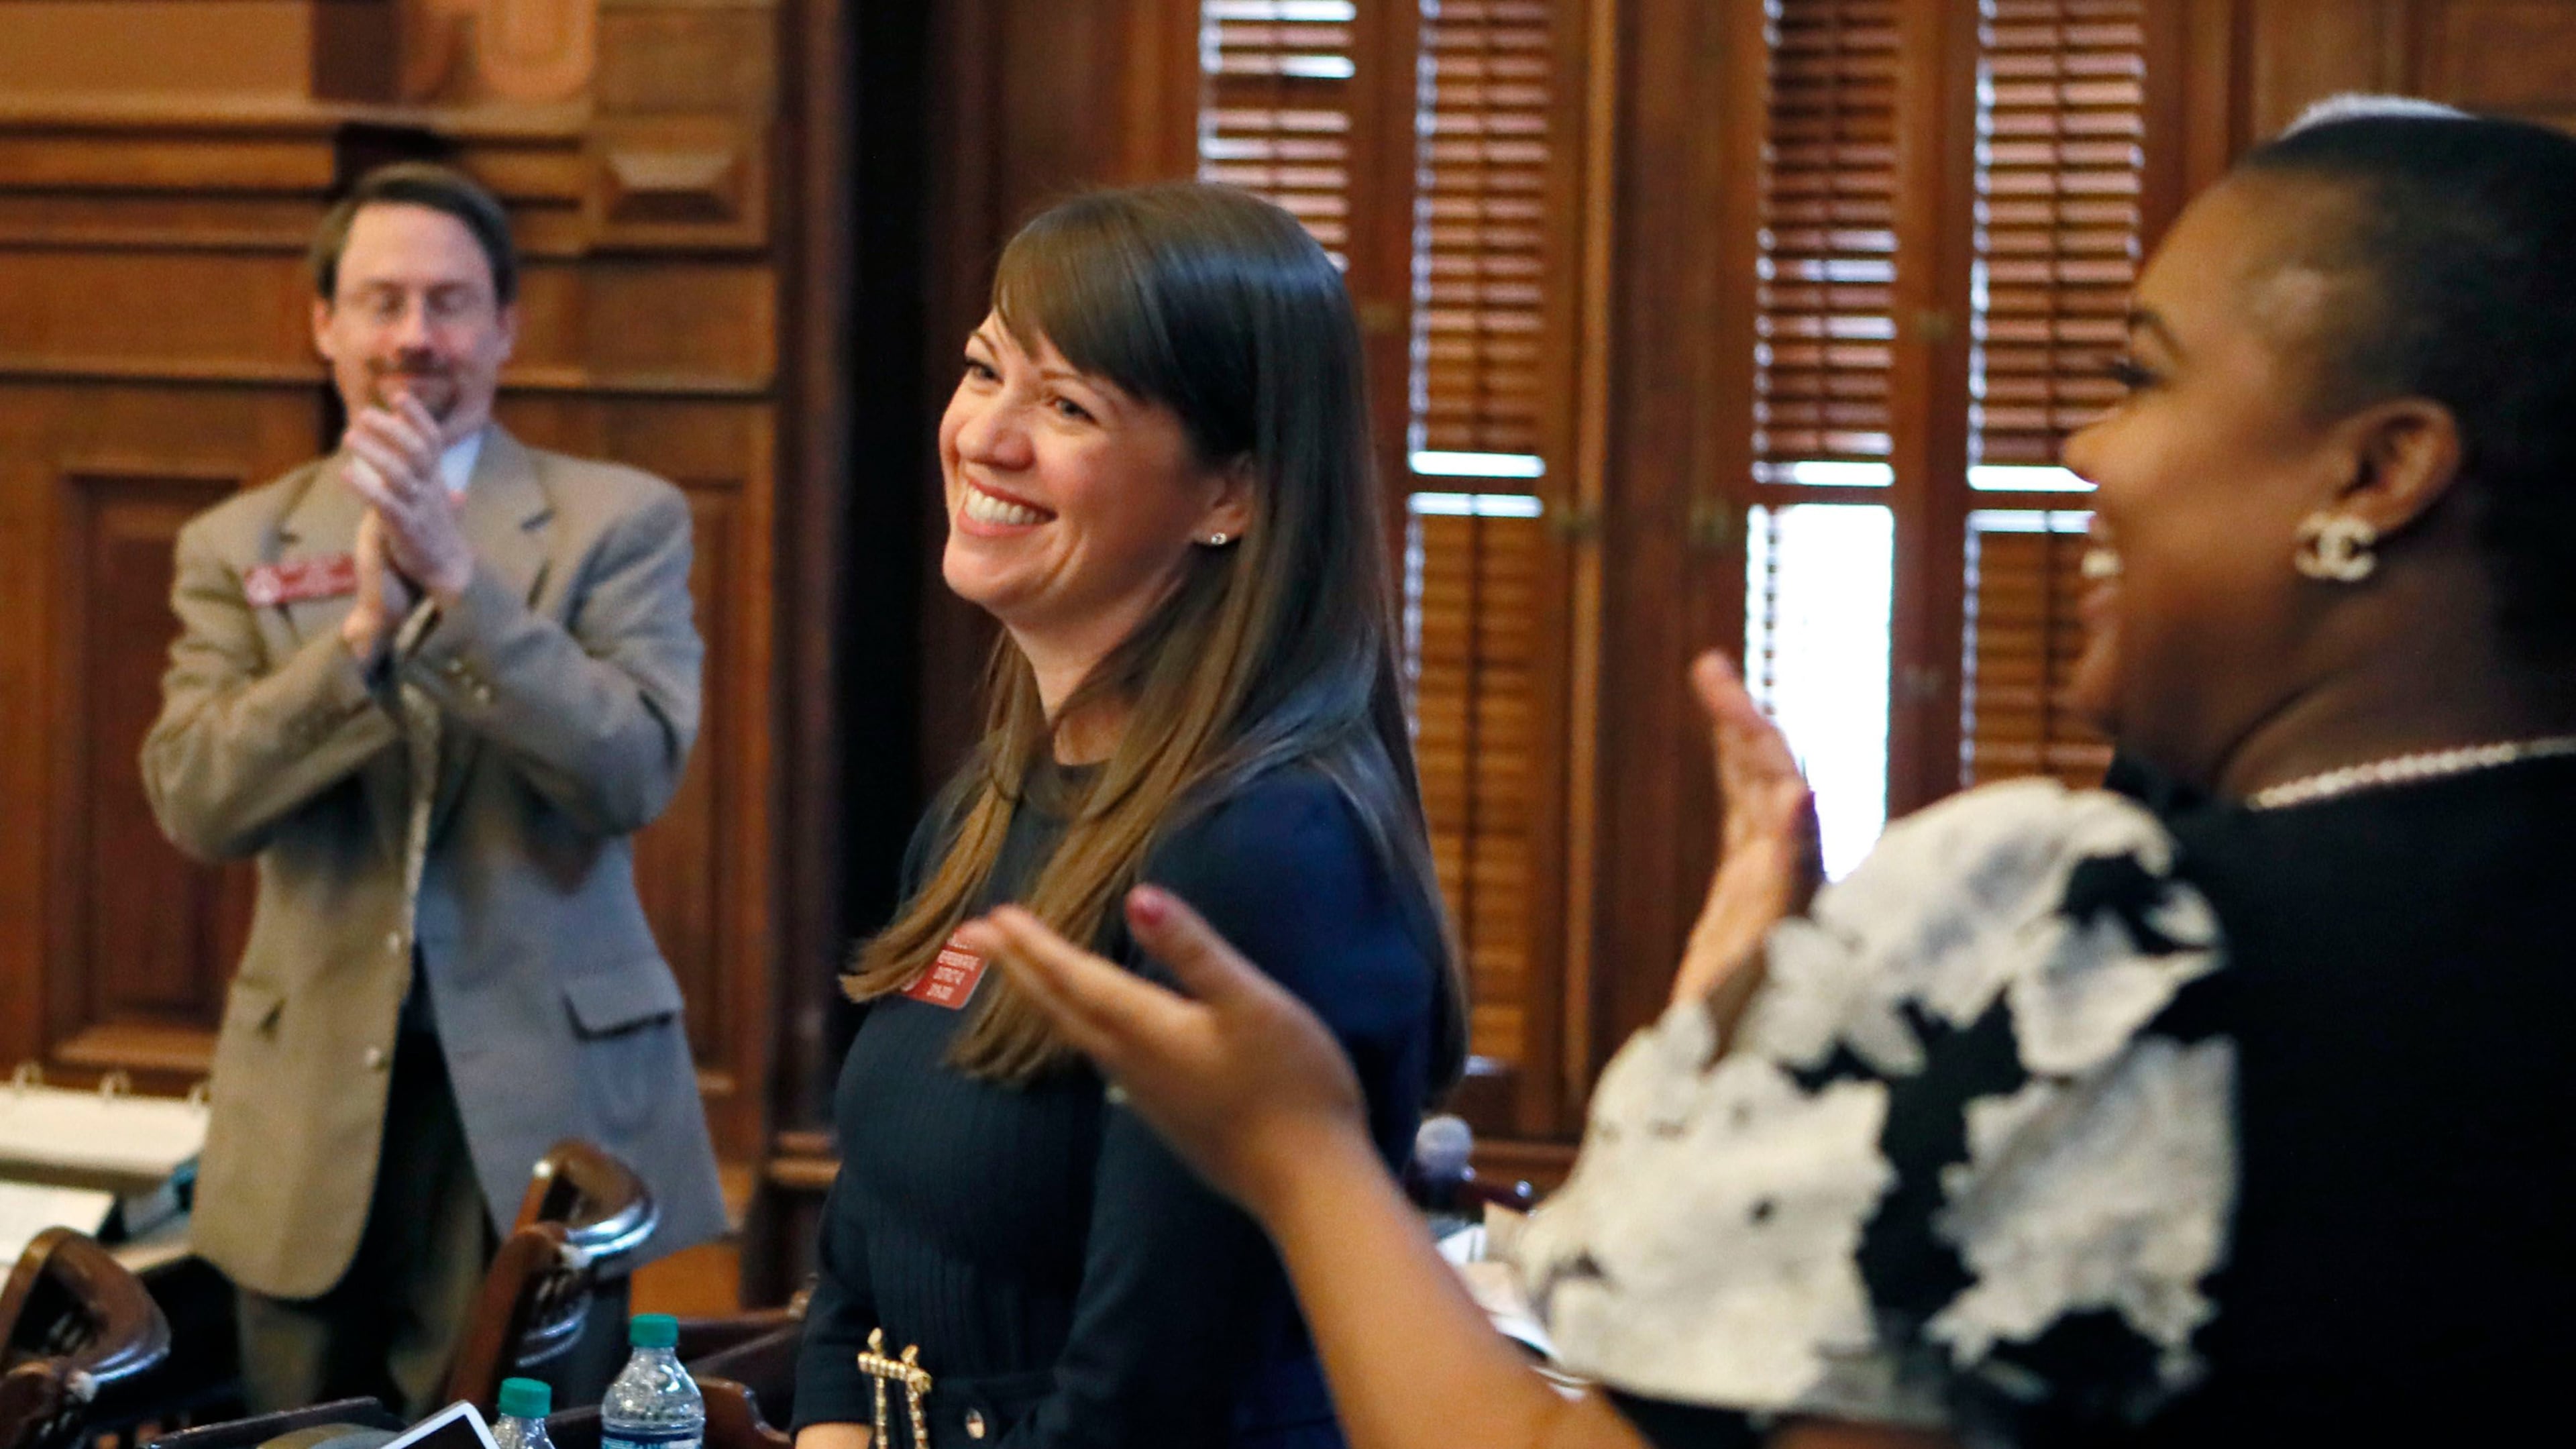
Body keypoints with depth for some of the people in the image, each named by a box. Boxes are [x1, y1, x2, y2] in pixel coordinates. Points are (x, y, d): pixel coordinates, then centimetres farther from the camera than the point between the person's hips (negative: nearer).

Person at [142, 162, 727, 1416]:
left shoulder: (620, 521, 2)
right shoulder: (236, 547, 8)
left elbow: (638, 771, -11)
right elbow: (193, 803, -4)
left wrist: (458, 577, -19)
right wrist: (366, 623, -17)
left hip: (556, 1093, -2)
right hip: (314, 1118, 2)